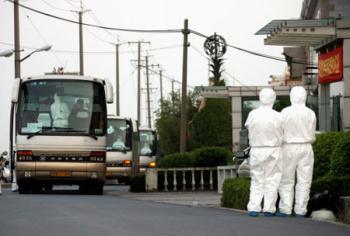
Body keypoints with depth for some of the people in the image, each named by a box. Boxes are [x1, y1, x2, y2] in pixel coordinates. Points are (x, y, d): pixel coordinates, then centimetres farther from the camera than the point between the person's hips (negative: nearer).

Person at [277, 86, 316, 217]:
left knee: (286, 181, 4)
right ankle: (300, 210, 1)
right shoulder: (311, 114, -1)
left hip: (289, 148, -2)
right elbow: (312, 135, 5)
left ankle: (285, 209, -3)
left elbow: (280, 132, -5)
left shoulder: (285, 112, -7)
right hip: (306, 148, 2)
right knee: (304, 181, 4)